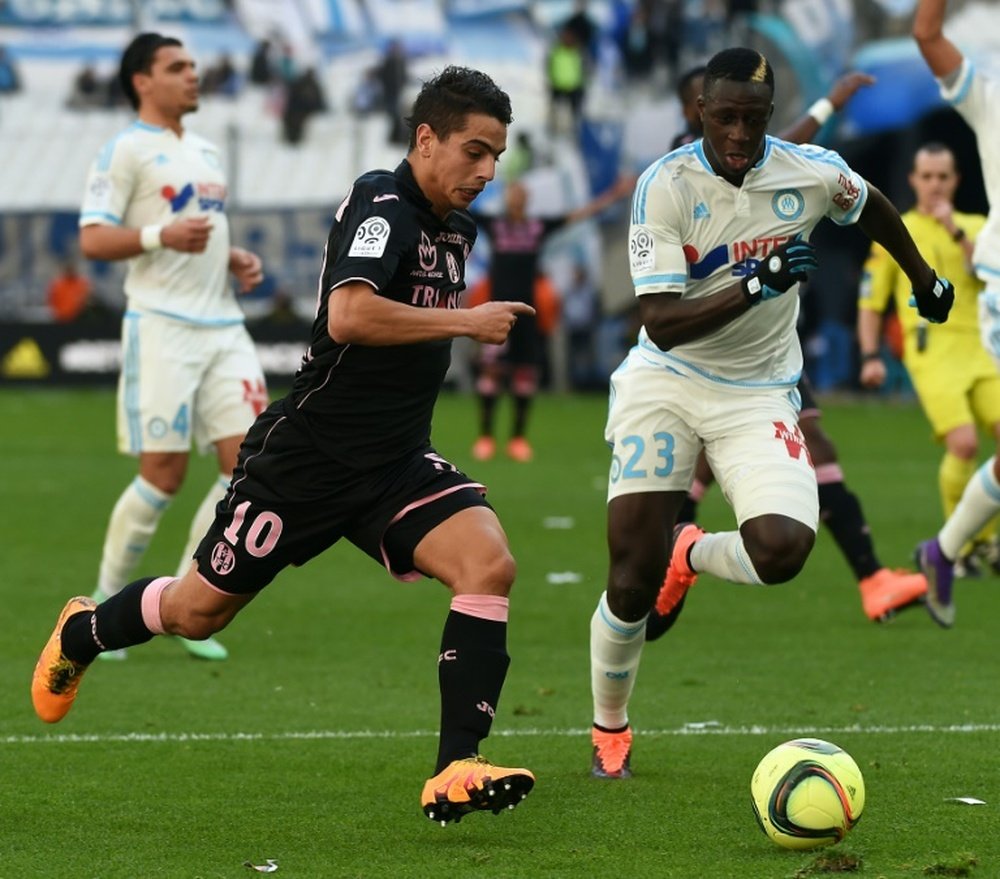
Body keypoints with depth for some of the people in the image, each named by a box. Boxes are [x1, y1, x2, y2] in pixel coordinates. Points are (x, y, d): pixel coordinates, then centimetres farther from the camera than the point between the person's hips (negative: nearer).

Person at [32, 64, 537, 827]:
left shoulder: (458, 227, 8)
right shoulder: (381, 205, -18)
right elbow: (349, 315, -36)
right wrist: (466, 321, -30)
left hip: (397, 462, 6)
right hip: (311, 451, -6)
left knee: (489, 563, -21)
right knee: (199, 611, 9)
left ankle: (456, 774, -22)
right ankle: (81, 633, 43)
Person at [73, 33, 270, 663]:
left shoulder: (206, 153, 21)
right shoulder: (127, 151, -3)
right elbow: (92, 239, -11)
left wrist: (238, 261, 13)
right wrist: (161, 236, -24)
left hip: (222, 323, 7)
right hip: (162, 326, -7)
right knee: (163, 476, -10)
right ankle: (106, 605, 6)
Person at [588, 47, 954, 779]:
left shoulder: (813, 173, -9)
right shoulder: (666, 185, -16)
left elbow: (871, 206, 17)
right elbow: (661, 323, -22)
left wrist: (925, 280, 32)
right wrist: (754, 286, -34)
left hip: (758, 396, 2)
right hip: (665, 384, -2)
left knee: (782, 549, -23)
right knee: (631, 578, -7)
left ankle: (692, 554, 13)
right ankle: (609, 731, 18)